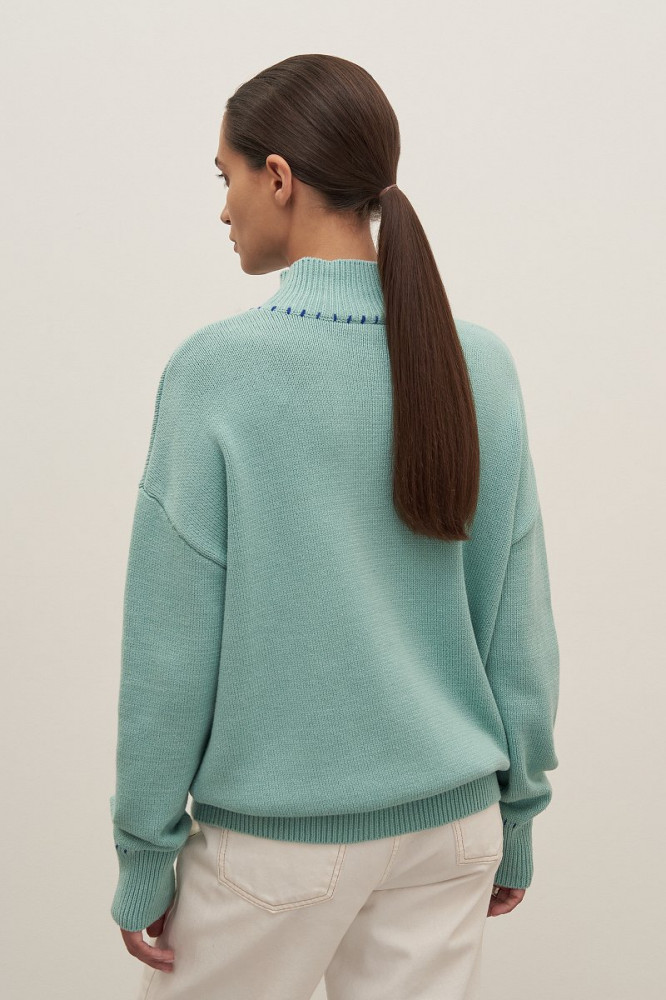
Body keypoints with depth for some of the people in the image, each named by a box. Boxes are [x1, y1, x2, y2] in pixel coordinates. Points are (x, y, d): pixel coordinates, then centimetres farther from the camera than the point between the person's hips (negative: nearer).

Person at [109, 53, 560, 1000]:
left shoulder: (216, 369, -15)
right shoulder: (481, 363, -3)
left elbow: (171, 645, -12)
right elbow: (521, 621, 2)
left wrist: (143, 855, -1)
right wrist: (515, 816, 13)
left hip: (280, 840, -3)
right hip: (452, 818, 4)